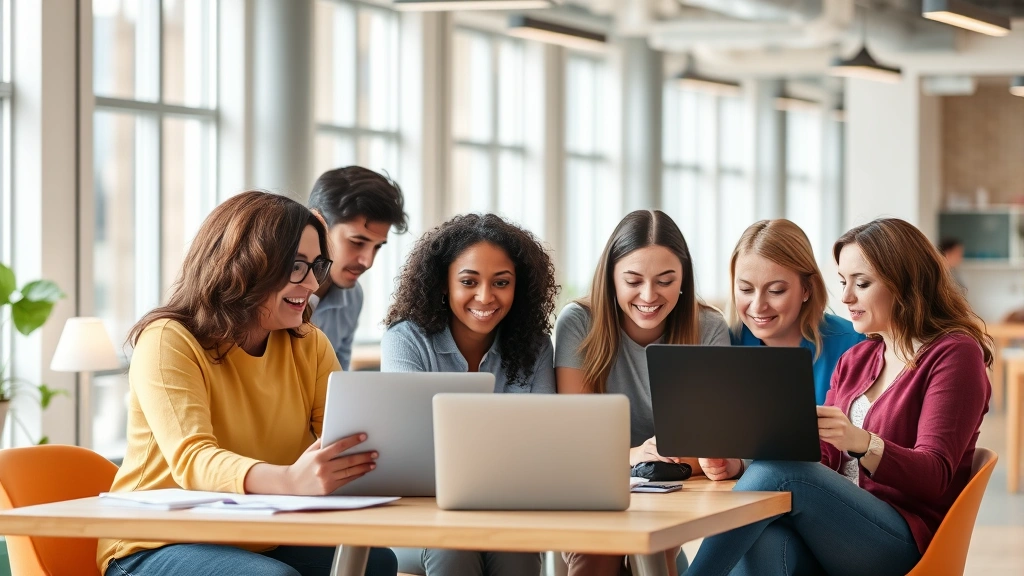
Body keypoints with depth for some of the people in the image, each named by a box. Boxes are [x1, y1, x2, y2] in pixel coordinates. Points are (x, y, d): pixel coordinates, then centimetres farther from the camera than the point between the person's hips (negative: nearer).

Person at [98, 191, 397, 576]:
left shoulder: (309, 346, 7)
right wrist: (291, 481, -48)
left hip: (261, 544, 6)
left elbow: (350, 436, -5)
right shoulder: (168, 342, -13)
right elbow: (192, 460, -28)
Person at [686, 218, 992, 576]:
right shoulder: (855, 360, 22)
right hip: (840, 529, 5)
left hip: (906, 544, -5)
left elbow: (934, 477, -10)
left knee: (776, 472, -30)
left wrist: (861, 442, -29)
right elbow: (822, 459, 13)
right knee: (763, 543, -33)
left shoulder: (954, 354, 0)